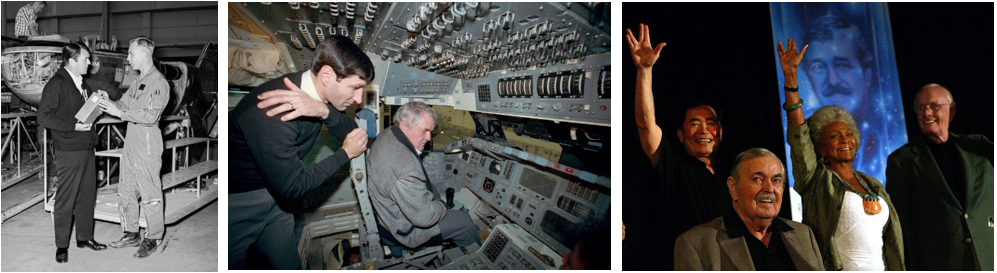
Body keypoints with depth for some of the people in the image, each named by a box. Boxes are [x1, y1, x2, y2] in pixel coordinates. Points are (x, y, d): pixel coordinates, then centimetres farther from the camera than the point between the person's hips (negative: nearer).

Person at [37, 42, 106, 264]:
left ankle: (84, 237, 26)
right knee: (66, 199, 0)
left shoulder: (81, 83, 14)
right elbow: (44, 116, -17)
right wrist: (74, 126, -19)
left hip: (87, 149, 8)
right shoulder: (56, 84, -12)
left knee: (87, 195, 14)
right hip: (69, 151, -8)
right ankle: (62, 245, 11)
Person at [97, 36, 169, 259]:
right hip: (130, 141, 9)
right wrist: (108, 102, -3)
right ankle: (131, 234, 25)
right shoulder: (137, 82, 16)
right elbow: (124, 104, 16)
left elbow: (150, 116, -20)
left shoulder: (159, 83, -12)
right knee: (126, 191, 14)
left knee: (149, 193, -1)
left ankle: (153, 238, 9)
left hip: (148, 144, -9)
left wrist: (119, 113, -20)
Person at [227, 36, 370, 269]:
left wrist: (323, 111, -28)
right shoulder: (272, 113, -33)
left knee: (290, 266, 12)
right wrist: (345, 153, -17)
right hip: (234, 204, -8)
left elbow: (352, 132, -8)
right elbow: (291, 187, -27)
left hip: (271, 195, 8)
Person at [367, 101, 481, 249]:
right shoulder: (405, 167, -38)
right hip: (404, 228, -10)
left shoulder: (386, 135, -8)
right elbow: (423, 217, -30)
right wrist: (441, 206, -12)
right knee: (464, 221, 3)